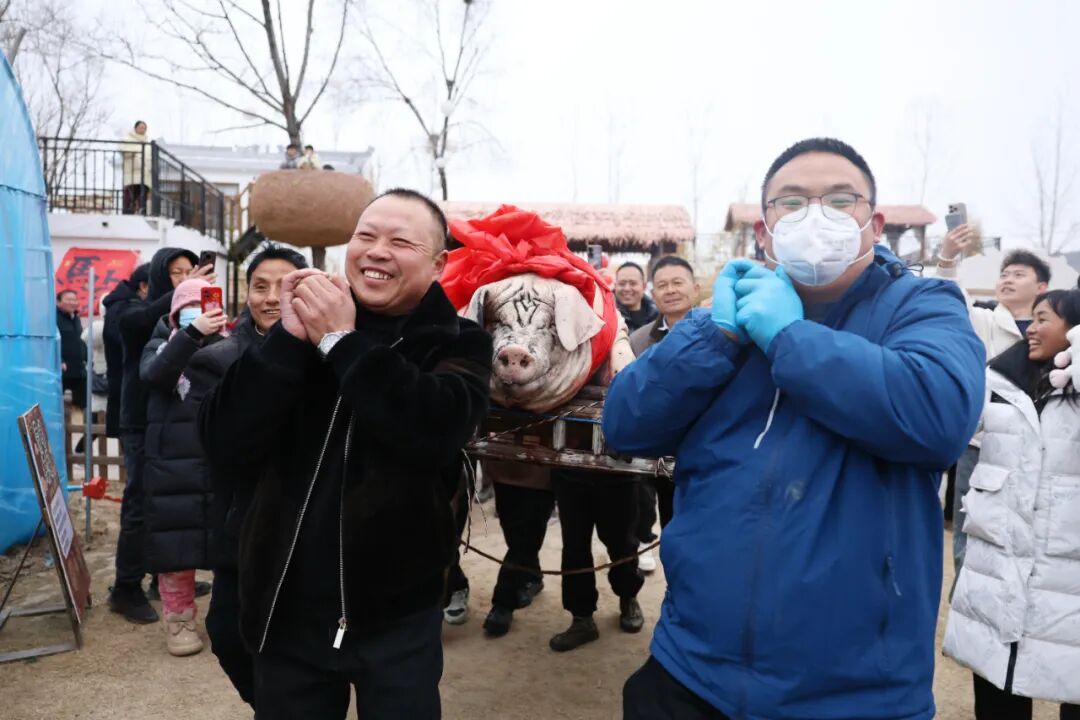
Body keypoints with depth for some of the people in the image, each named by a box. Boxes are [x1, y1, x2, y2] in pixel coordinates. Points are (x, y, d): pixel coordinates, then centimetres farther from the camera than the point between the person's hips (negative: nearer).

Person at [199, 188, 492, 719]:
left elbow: (435, 431, -27)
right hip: (287, 612, 2)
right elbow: (224, 449, -10)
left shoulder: (456, 342, -6)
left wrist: (342, 342, -20)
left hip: (397, 618, -2)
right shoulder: (302, 324, 0)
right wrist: (288, 339, -19)